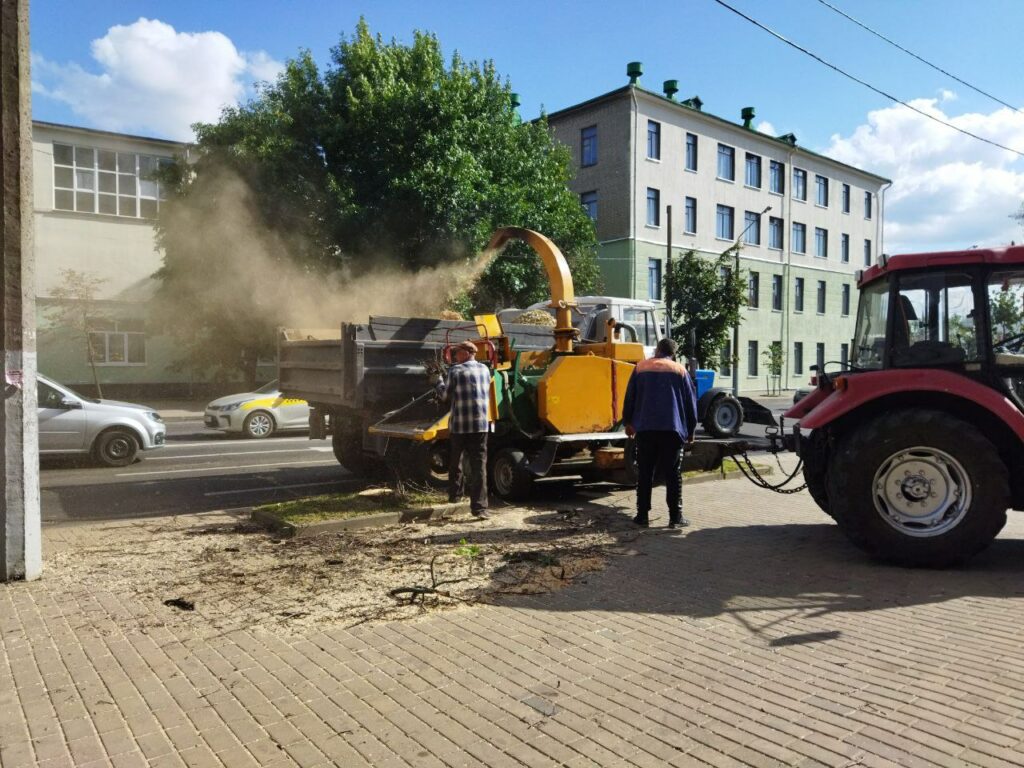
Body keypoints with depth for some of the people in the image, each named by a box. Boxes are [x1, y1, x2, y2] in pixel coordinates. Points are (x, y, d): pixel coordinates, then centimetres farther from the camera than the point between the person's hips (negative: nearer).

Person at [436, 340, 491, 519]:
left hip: (459, 425, -2)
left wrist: (439, 383, 23)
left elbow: (446, 394, 4)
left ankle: (454, 494, 33)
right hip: (481, 424, 2)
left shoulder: (455, 371, -5)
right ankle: (479, 507, -9)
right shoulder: (485, 370, 9)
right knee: (479, 465, -2)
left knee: (455, 462, 19)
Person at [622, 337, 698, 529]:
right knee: (673, 474, 3)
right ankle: (675, 517, 3)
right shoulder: (680, 370, 6)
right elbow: (690, 402, 6)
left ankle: (642, 516, 7)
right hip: (672, 429, -1)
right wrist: (690, 430, 14)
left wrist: (628, 422, 23)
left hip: (645, 428, 1)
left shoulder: (641, 368, 8)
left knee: (645, 474, 6)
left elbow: (630, 396, 11)